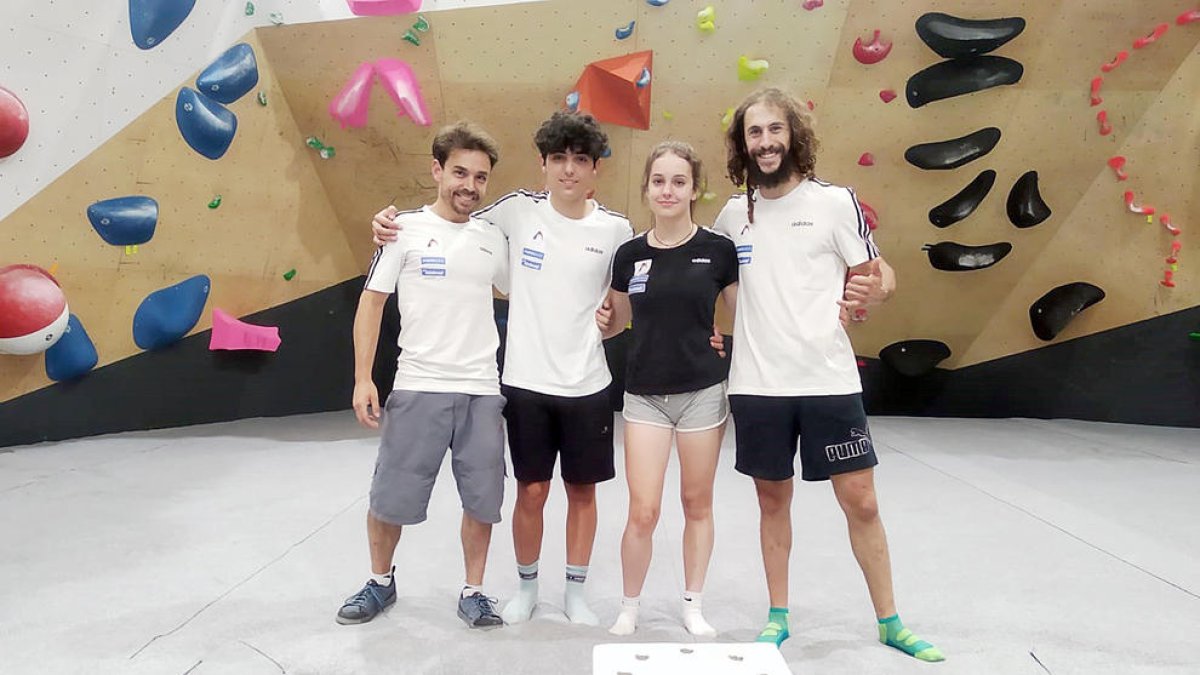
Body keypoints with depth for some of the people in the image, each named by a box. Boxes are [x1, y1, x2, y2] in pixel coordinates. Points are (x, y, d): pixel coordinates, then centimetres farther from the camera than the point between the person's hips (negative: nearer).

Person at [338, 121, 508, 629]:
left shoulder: (493, 238, 8)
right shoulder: (407, 229, -2)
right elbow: (371, 302, -1)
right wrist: (362, 378, -6)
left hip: (483, 391, 3)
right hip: (418, 387, -2)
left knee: (481, 499, 8)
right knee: (390, 497, 7)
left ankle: (473, 592, 27)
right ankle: (380, 582, 33)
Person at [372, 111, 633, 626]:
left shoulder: (616, 229, -2)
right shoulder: (517, 210, -4)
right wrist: (393, 222, -7)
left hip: (587, 386, 1)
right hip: (525, 382, 0)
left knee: (582, 490, 12)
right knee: (531, 492, 9)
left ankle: (575, 590, 31)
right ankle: (527, 586, 32)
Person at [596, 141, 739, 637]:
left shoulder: (718, 250, -5)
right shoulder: (629, 254, 1)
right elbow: (615, 321, 14)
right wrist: (596, 322, -6)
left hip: (703, 392, -1)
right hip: (644, 395, 1)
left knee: (697, 504, 12)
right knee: (642, 512, -1)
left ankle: (692, 605, 30)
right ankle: (629, 608, 21)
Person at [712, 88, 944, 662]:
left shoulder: (835, 202, -2)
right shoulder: (733, 214, 6)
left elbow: (879, 274, 1)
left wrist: (873, 290, -22)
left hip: (829, 381, -2)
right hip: (756, 385, 2)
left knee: (860, 500, 4)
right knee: (773, 501, 12)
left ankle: (889, 622, 22)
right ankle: (778, 616, 28)